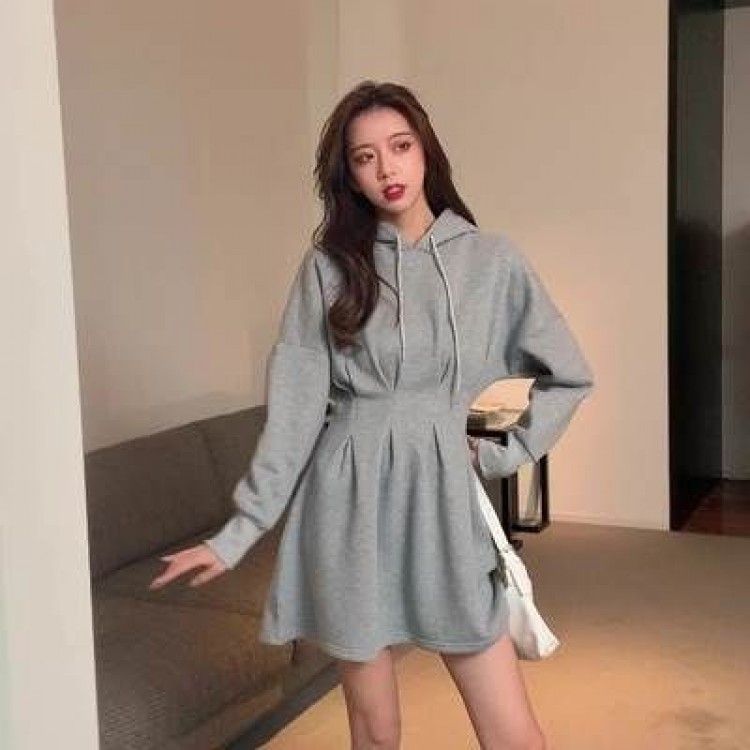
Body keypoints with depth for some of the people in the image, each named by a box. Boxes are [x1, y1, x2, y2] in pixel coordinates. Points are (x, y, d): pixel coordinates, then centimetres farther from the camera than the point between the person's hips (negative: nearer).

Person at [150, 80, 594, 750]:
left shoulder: (492, 260, 1)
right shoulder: (328, 266, 0)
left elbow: (569, 377, 10)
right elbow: (294, 408, -1)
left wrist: (497, 453, 1)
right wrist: (239, 531, -4)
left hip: (446, 505, 0)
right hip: (349, 505, 0)